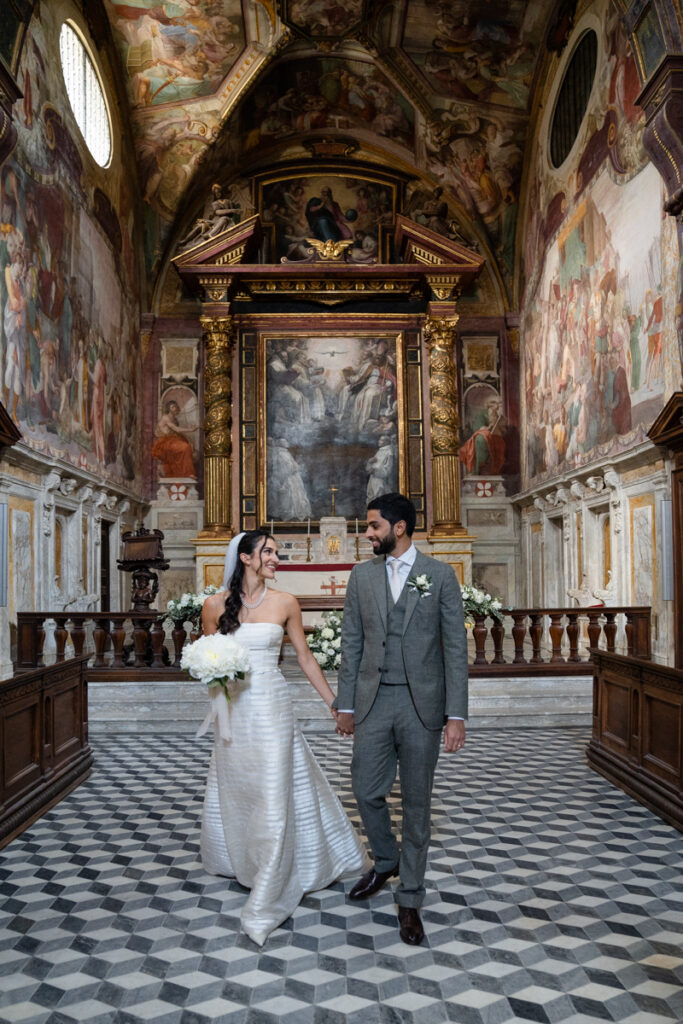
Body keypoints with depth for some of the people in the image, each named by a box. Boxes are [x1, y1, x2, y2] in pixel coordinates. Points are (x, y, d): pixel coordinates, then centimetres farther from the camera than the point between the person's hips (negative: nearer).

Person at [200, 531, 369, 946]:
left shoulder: (285, 603, -2)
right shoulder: (216, 605, -1)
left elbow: (306, 659, 5)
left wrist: (336, 705, 7)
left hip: (272, 709, -2)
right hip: (234, 711, 2)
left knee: (274, 798, -4)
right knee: (233, 792, 18)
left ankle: (264, 903, 7)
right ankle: (239, 860, 48)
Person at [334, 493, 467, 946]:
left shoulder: (440, 574, -3)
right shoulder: (362, 575, 5)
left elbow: (455, 645, -4)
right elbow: (352, 643, 8)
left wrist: (456, 714, -9)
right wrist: (346, 704, 6)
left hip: (422, 704, -2)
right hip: (373, 702, 3)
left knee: (417, 802, 7)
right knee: (367, 792, 8)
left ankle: (410, 899, 23)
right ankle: (387, 861, 38)